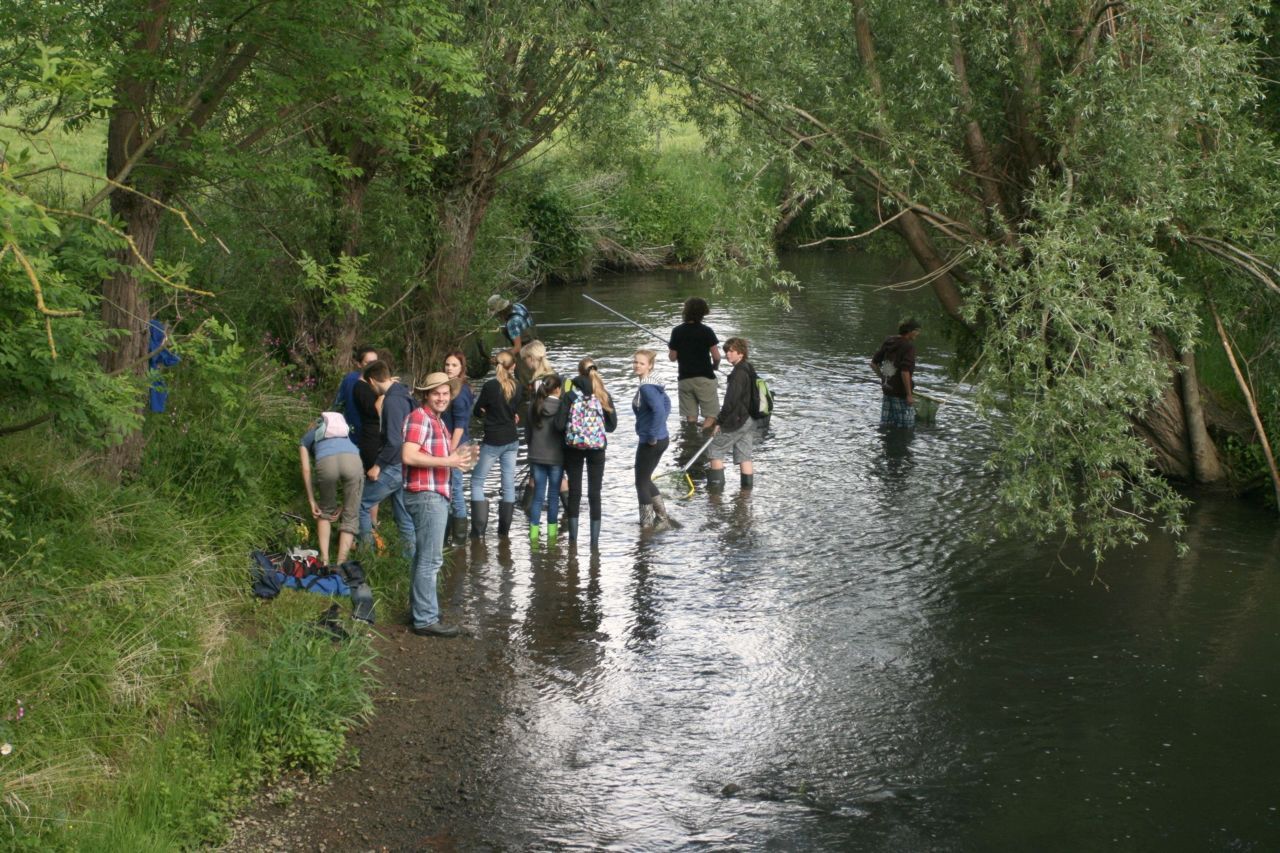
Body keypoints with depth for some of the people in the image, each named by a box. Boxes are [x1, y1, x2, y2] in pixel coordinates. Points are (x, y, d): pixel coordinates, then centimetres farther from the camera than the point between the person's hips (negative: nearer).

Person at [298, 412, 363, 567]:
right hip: (353, 460, 1)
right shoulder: (344, 432, 43)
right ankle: (341, 564, 2)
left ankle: (324, 560, 16)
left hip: (326, 461, -1)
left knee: (326, 512, 25)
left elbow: (306, 470, 21)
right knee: (350, 517, 12)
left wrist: (312, 501, 22)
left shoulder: (305, 440, 36)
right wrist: (343, 506, 32)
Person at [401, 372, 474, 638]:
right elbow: (409, 456, -23)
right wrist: (447, 461, -21)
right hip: (426, 495, -11)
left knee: (424, 557, 18)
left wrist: (456, 457, 11)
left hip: (435, 495, 11)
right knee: (430, 559, -8)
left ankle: (420, 609, 28)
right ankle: (426, 619, -4)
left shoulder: (436, 421, 19)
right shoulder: (419, 418, -12)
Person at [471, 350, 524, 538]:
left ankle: (478, 528, -1)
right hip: (512, 440, 5)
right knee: (509, 483, 10)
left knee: (477, 481, 6)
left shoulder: (490, 386, -15)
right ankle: (504, 528, 14)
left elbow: (477, 411, -5)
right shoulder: (516, 386, -2)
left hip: (493, 441, -5)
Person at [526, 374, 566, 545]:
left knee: (538, 495, 7)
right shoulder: (561, 406, -13)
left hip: (536, 455, 3)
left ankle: (534, 534, 2)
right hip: (556, 456, -3)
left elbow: (527, 430, 7)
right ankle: (552, 534, 12)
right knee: (553, 495, 7)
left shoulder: (533, 405, -1)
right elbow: (565, 429, -8)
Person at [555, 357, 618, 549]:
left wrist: (571, 430, 8)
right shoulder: (604, 396, -4)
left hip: (573, 448, 0)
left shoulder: (570, 395, -8)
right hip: (597, 448, 1)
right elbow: (612, 425, -3)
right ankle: (595, 539, 6)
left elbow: (560, 424, -12)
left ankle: (573, 537, 12)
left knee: (574, 492, 10)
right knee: (595, 493, 7)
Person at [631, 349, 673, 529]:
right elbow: (667, 403, 21)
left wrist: (652, 436, -24)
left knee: (641, 482, 5)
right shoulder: (653, 383, 8)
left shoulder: (646, 387, -21)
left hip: (650, 442, -9)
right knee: (646, 480, 21)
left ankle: (647, 524, 14)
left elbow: (659, 410, -33)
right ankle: (662, 517, 26)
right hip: (662, 438, 9)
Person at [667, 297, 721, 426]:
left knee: (690, 417, 10)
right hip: (704, 378, -3)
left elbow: (672, 357, 1)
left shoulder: (677, 331, -2)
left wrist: (670, 346, 22)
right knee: (710, 415, 1)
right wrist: (714, 366, 12)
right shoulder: (706, 331, -9)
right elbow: (716, 356, -10)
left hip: (684, 378, 3)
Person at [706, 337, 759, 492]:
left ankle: (716, 484, 3)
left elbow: (731, 401, -22)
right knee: (744, 454, 11)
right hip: (749, 420, 9)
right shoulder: (749, 370, 12)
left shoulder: (739, 373, -18)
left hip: (737, 421, -9)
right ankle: (748, 486, 11)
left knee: (715, 449, 2)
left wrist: (719, 421, -16)